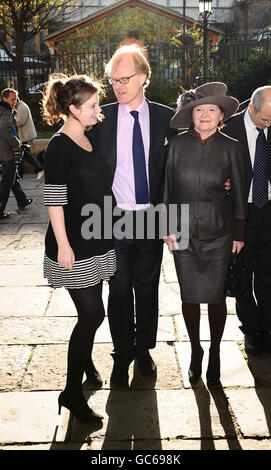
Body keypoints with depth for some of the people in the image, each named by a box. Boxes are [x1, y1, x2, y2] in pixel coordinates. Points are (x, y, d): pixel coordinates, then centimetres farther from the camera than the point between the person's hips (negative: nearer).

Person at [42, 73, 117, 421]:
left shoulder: (89, 140, 11)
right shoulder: (59, 147, -14)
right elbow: (54, 199, -17)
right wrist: (63, 246, -20)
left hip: (95, 242, 8)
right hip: (73, 245, -8)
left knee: (92, 311, 16)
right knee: (92, 314, -6)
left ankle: (85, 361, 40)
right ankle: (72, 391, 8)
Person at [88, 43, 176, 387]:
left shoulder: (165, 117, 0)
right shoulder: (102, 117, -3)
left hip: (151, 217, 1)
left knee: (148, 287, 13)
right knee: (119, 290, 8)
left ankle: (144, 349, 32)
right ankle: (122, 355, 25)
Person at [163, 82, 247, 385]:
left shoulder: (230, 148, -2)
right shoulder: (178, 145, 0)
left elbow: (239, 192, 3)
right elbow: (168, 187, 5)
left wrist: (239, 233, 2)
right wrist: (168, 228, 2)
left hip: (218, 233, -1)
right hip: (184, 232, 1)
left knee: (215, 295, 4)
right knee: (189, 295, 8)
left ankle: (214, 354, 24)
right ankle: (195, 351, 28)